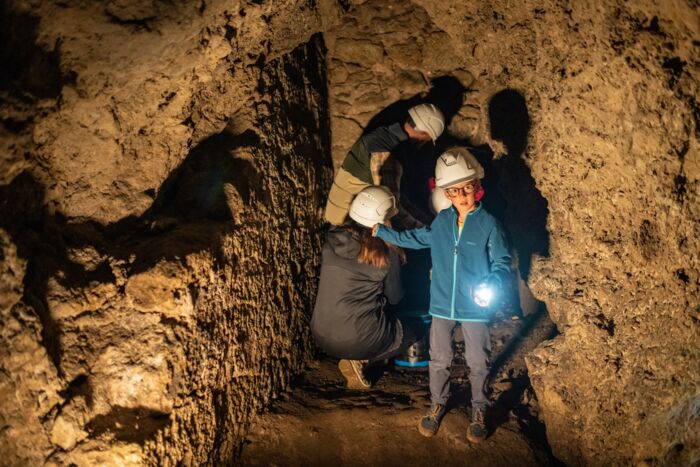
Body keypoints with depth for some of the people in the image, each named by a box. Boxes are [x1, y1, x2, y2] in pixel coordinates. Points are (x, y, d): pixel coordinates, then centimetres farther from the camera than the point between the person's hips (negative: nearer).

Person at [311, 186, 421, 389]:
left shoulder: (332, 239, -3)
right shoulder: (386, 254, -15)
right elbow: (394, 297, 1)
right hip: (358, 339, -6)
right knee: (409, 334, 23)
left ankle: (356, 357, 11)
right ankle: (360, 360, 2)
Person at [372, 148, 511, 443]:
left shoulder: (488, 224, -11)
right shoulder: (441, 221, 2)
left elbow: (502, 261, -10)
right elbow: (415, 239, 18)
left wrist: (491, 285, -30)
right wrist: (380, 231, 18)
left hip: (475, 308, -3)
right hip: (442, 305, 4)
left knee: (477, 362, 12)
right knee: (439, 359, 16)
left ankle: (479, 410, 33)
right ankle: (437, 404, 37)